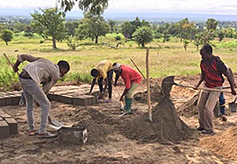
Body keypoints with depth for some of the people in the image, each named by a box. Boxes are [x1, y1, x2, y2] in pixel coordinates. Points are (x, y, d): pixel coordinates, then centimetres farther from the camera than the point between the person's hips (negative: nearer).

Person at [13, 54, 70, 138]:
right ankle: (42, 132, 6)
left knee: (29, 104, 23)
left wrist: (15, 65, 32)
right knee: (46, 105, 3)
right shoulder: (56, 75, 6)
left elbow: (24, 56, 21)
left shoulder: (44, 61, 25)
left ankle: (31, 130, 32)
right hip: (31, 81, -9)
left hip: (21, 77, 9)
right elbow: (46, 90, 10)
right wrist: (38, 99, 25)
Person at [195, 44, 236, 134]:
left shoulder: (217, 63, -26)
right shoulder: (203, 62, -5)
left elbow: (228, 75, -18)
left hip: (216, 87, -7)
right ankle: (202, 125, 25)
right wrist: (198, 84, 1)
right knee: (200, 106, 9)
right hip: (207, 86, 7)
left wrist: (233, 89, -12)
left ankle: (209, 128, 3)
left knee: (208, 108, -13)